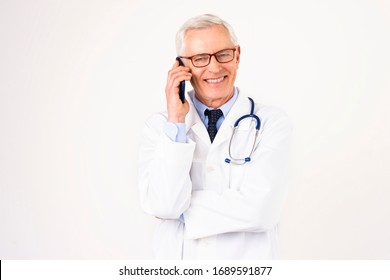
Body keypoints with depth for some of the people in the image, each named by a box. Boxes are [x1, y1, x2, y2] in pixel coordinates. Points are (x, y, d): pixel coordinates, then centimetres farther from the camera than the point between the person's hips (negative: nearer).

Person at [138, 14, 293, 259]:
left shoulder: (272, 122, -10)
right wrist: (176, 121, -19)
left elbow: (261, 210, -20)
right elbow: (162, 205, -17)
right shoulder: (159, 126, -4)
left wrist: (183, 208, -13)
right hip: (177, 262, 1)